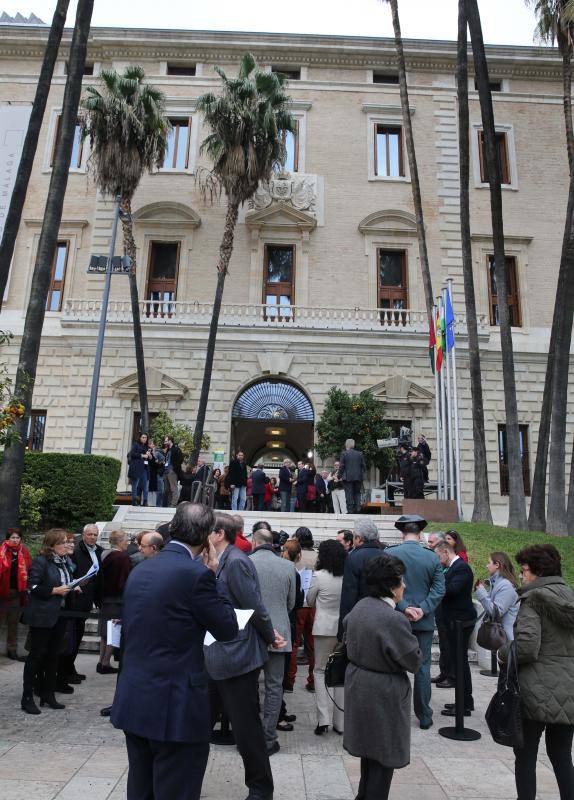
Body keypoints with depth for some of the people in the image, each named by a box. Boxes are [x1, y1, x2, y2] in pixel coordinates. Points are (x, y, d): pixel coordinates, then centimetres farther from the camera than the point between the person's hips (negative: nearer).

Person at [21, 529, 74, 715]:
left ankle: (48, 695, 24)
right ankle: (27, 698, 13)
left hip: (59, 614, 7)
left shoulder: (64, 562, 10)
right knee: (37, 654, 2)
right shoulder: (40, 561, -13)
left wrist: (71, 588, 3)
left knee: (53, 655, 13)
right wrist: (55, 591, -19)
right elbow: (33, 587, -17)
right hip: (42, 616, -7)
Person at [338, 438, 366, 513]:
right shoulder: (360, 454, 5)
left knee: (349, 495, 2)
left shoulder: (344, 453, -5)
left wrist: (339, 476, 2)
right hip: (358, 477, 3)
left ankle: (350, 510, 0)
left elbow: (341, 467, -7)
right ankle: (358, 507, 0)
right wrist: (362, 475, 17)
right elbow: (364, 466, 6)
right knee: (357, 493, 15)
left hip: (347, 477, -3)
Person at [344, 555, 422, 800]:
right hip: (384, 694, -8)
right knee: (383, 755, 10)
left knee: (370, 747, 26)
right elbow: (414, 661, -18)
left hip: (358, 686, 8)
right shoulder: (394, 619, -28)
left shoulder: (360, 606, -3)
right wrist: (409, 638, -3)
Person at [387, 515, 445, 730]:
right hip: (424, 622, 1)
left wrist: (403, 607, -13)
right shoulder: (432, 557, -5)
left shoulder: (390, 554, -10)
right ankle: (424, 717, 20)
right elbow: (439, 589, -7)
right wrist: (423, 609, -9)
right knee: (423, 667, 12)